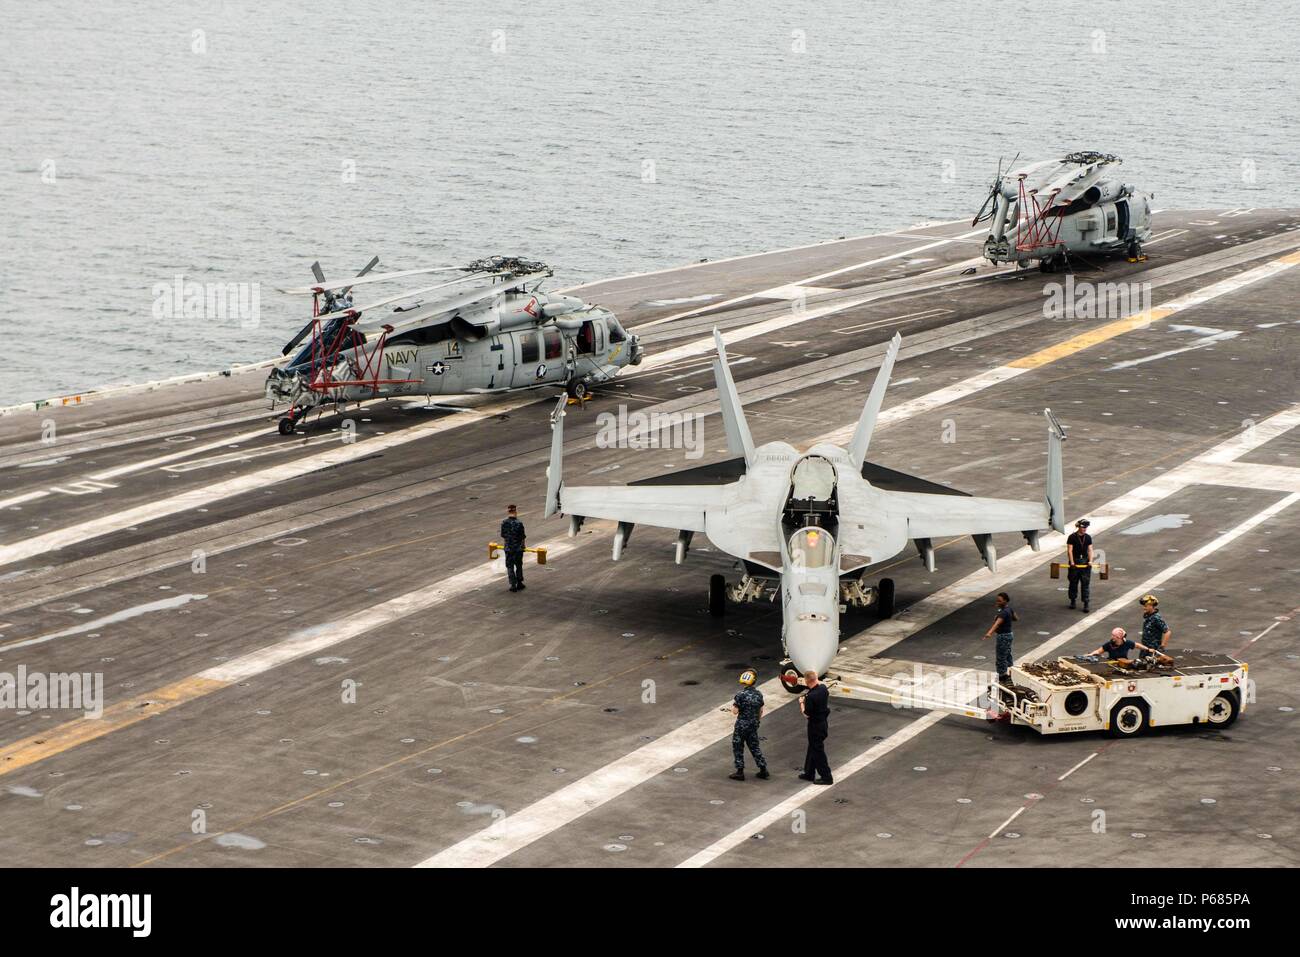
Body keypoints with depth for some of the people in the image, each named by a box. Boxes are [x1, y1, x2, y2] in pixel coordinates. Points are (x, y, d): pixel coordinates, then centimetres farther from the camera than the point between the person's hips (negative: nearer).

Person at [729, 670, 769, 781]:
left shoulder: (740, 695, -19)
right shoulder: (758, 694, -1)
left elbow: (735, 711, -18)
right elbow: (761, 711, 8)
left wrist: (733, 704, 2)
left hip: (741, 725, -5)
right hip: (753, 725, 5)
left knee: (738, 747, 8)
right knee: (754, 747, 17)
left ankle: (740, 772, 9)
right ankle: (763, 769, 15)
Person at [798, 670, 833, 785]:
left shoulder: (811, 696, -30)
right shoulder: (823, 688, -5)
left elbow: (806, 714, -22)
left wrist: (802, 703, -6)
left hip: (815, 726, -9)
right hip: (823, 722, 9)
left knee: (817, 751, 4)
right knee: (812, 748, 21)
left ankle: (826, 777, 11)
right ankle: (809, 773, 33)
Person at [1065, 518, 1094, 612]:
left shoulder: (1088, 537, 5)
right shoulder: (1072, 537, -7)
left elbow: (1090, 550, 4)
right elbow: (1069, 550, -9)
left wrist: (1090, 561, -10)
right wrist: (1072, 562, -17)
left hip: (1085, 562, 2)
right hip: (1075, 561, -2)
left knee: (1086, 583, -2)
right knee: (1074, 582, 8)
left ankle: (1086, 603, -1)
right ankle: (1072, 601, 23)